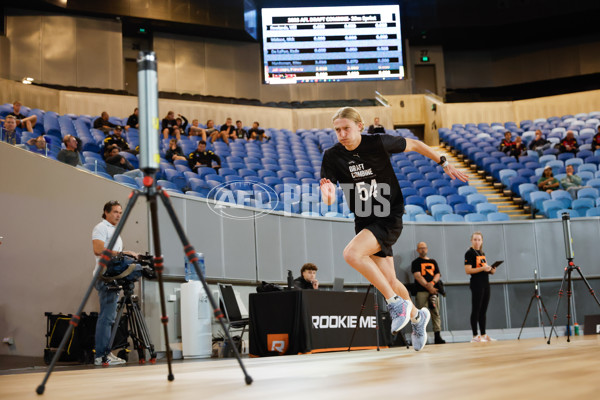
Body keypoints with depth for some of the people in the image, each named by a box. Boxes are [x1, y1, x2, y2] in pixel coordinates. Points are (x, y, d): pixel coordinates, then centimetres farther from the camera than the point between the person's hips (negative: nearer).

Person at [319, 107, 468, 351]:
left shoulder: (379, 143, -13)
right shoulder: (332, 157, -5)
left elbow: (415, 145, 4)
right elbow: (329, 198, -12)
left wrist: (444, 164, 7)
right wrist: (327, 193, -36)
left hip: (389, 218, -5)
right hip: (364, 222, 5)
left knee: (352, 254, -29)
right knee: (389, 281, 12)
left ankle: (397, 303, -15)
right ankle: (417, 316, 39)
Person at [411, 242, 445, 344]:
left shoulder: (433, 262, 22)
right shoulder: (416, 262, 7)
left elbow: (438, 274, 12)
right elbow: (418, 276, -6)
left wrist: (432, 283, -9)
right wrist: (428, 287, -17)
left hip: (433, 290, 4)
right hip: (421, 291, -4)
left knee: (436, 313, 0)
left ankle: (437, 336, 0)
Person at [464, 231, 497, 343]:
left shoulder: (482, 253, 17)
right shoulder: (469, 253, -8)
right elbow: (468, 270, -16)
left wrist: (491, 270, 4)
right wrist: (482, 268, -22)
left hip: (485, 283, 8)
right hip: (476, 284, -8)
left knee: (483, 310, 10)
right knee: (476, 310, -6)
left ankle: (483, 335, 15)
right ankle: (475, 336, -3)